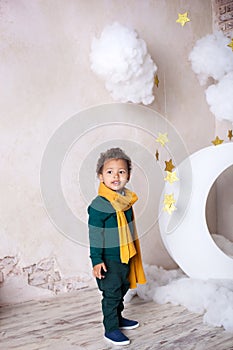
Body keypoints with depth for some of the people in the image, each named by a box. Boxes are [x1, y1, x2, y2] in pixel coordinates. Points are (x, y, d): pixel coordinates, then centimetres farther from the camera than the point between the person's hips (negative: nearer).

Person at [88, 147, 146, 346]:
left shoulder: (126, 199, 2)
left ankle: (118, 318, 41)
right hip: (109, 259, -8)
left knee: (123, 289, 22)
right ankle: (111, 329, 20)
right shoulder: (99, 205, -22)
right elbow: (95, 235, -18)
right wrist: (96, 260, -18)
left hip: (125, 256, 8)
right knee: (111, 294, 4)